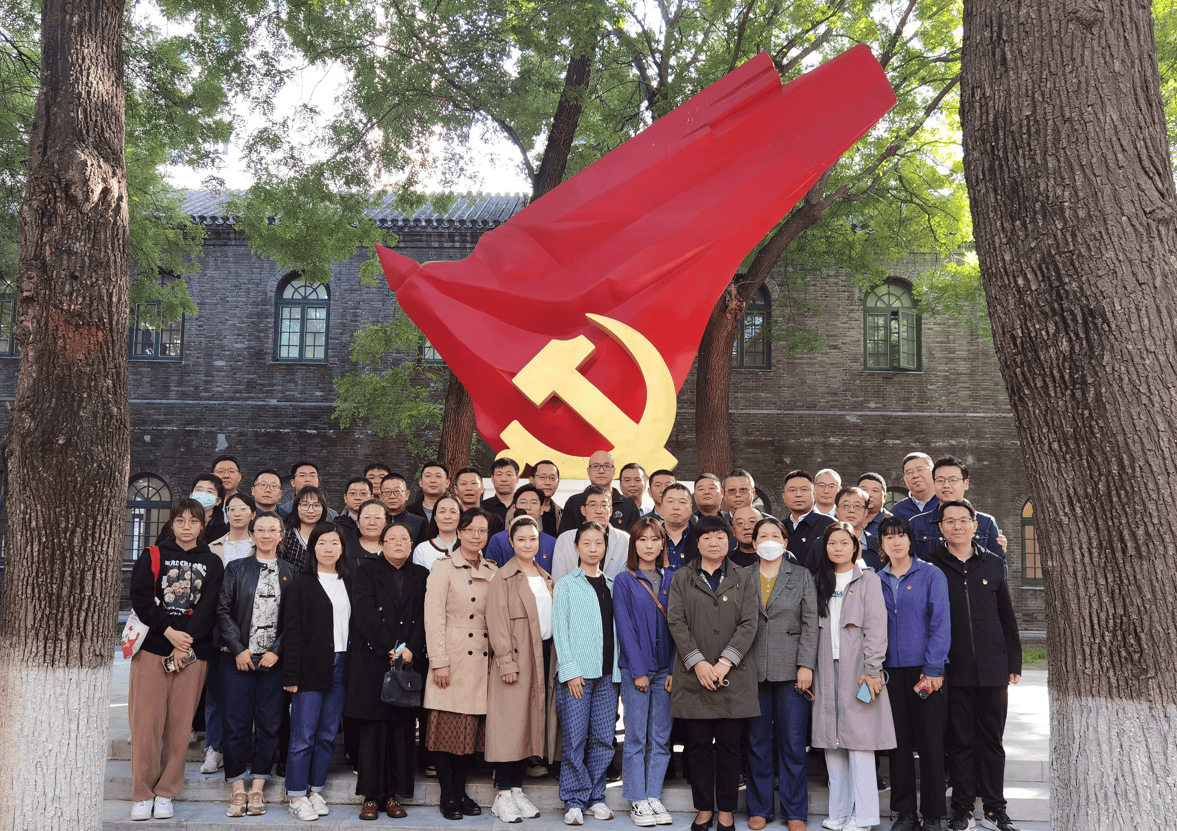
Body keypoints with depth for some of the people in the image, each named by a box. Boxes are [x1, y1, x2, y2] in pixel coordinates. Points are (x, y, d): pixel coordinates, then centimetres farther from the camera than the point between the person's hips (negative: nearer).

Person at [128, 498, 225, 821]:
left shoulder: (212, 564, 8)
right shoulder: (152, 557, 8)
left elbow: (209, 609, -1)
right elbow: (140, 598, -3)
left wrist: (186, 643, -13)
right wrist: (169, 632, -13)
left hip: (193, 652, 1)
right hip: (153, 648, 0)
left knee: (180, 725, 2)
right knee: (147, 723, -3)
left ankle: (166, 793, 12)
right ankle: (142, 794, 7)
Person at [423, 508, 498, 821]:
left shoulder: (492, 572, 11)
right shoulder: (444, 567, -3)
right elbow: (434, 617, -8)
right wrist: (439, 661, -13)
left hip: (482, 662, 5)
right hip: (453, 659, -5)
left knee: (473, 727, 7)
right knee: (448, 726, -2)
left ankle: (461, 791, 17)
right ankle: (448, 795, 8)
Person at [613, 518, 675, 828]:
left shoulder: (672, 579, 8)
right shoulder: (624, 581, 1)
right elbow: (625, 628, -4)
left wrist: (675, 669, -5)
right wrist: (638, 671, -10)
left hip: (666, 669, 3)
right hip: (635, 669, -3)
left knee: (661, 738, 6)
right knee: (636, 737, 1)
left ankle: (654, 796, 15)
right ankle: (637, 801, 10)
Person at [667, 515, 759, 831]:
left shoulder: (743, 578, 8)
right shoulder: (682, 578, 8)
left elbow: (748, 624, 0)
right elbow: (676, 621, 0)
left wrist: (725, 662, -11)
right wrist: (698, 662, -11)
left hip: (734, 675, 0)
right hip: (694, 675, 0)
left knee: (729, 745, 3)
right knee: (699, 745, 4)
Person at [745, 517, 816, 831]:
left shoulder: (802, 576, 6)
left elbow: (810, 624, 1)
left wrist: (806, 665, -7)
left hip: (790, 671, -1)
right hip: (753, 671, 1)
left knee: (792, 743, 2)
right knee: (757, 742, 7)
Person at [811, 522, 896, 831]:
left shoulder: (867, 580, 2)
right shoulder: (820, 581, 15)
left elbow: (876, 627, -6)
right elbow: (813, 627, 12)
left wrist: (872, 670, -14)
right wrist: (809, 668, 5)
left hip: (856, 669, -4)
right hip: (827, 669, 4)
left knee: (858, 739, -7)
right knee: (832, 740, 5)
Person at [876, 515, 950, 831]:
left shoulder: (931, 575, -1)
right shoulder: (877, 580, 11)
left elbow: (941, 624, -6)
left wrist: (933, 669, -13)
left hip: (925, 670, -3)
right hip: (891, 670, 3)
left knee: (930, 742, 0)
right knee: (899, 741, 7)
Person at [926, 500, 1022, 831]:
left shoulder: (993, 564, 7)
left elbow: (1007, 616, 11)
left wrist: (1014, 662, 8)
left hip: (993, 668, 2)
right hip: (953, 670, -2)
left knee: (992, 741, 9)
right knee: (960, 742, 5)